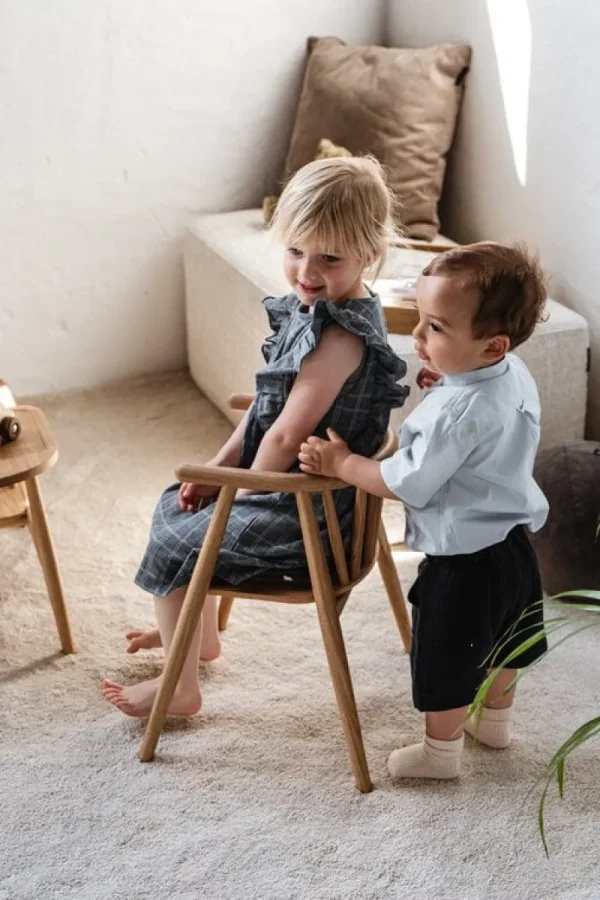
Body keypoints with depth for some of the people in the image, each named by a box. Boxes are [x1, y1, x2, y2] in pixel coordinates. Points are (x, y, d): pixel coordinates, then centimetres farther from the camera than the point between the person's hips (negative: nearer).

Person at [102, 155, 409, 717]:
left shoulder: (340, 336, -29)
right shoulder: (314, 310, 2)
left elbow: (287, 435, -27)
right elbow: (266, 405, 10)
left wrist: (242, 496, -12)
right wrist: (218, 469, 7)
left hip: (307, 518, -10)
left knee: (170, 545, -1)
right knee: (178, 504, 25)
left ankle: (179, 690, 18)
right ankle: (199, 634, 45)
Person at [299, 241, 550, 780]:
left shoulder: (455, 413, -33)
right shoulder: (517, 375, -6)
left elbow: (407, 484, -26)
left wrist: (342, 463, -13)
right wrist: (447, 384, 0)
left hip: (463, 561, -9)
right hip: (515, 544, 9)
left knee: (445, 662, 12)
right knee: (502, 642, 28)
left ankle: (441, 752, 30)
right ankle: (496, 720, 49)